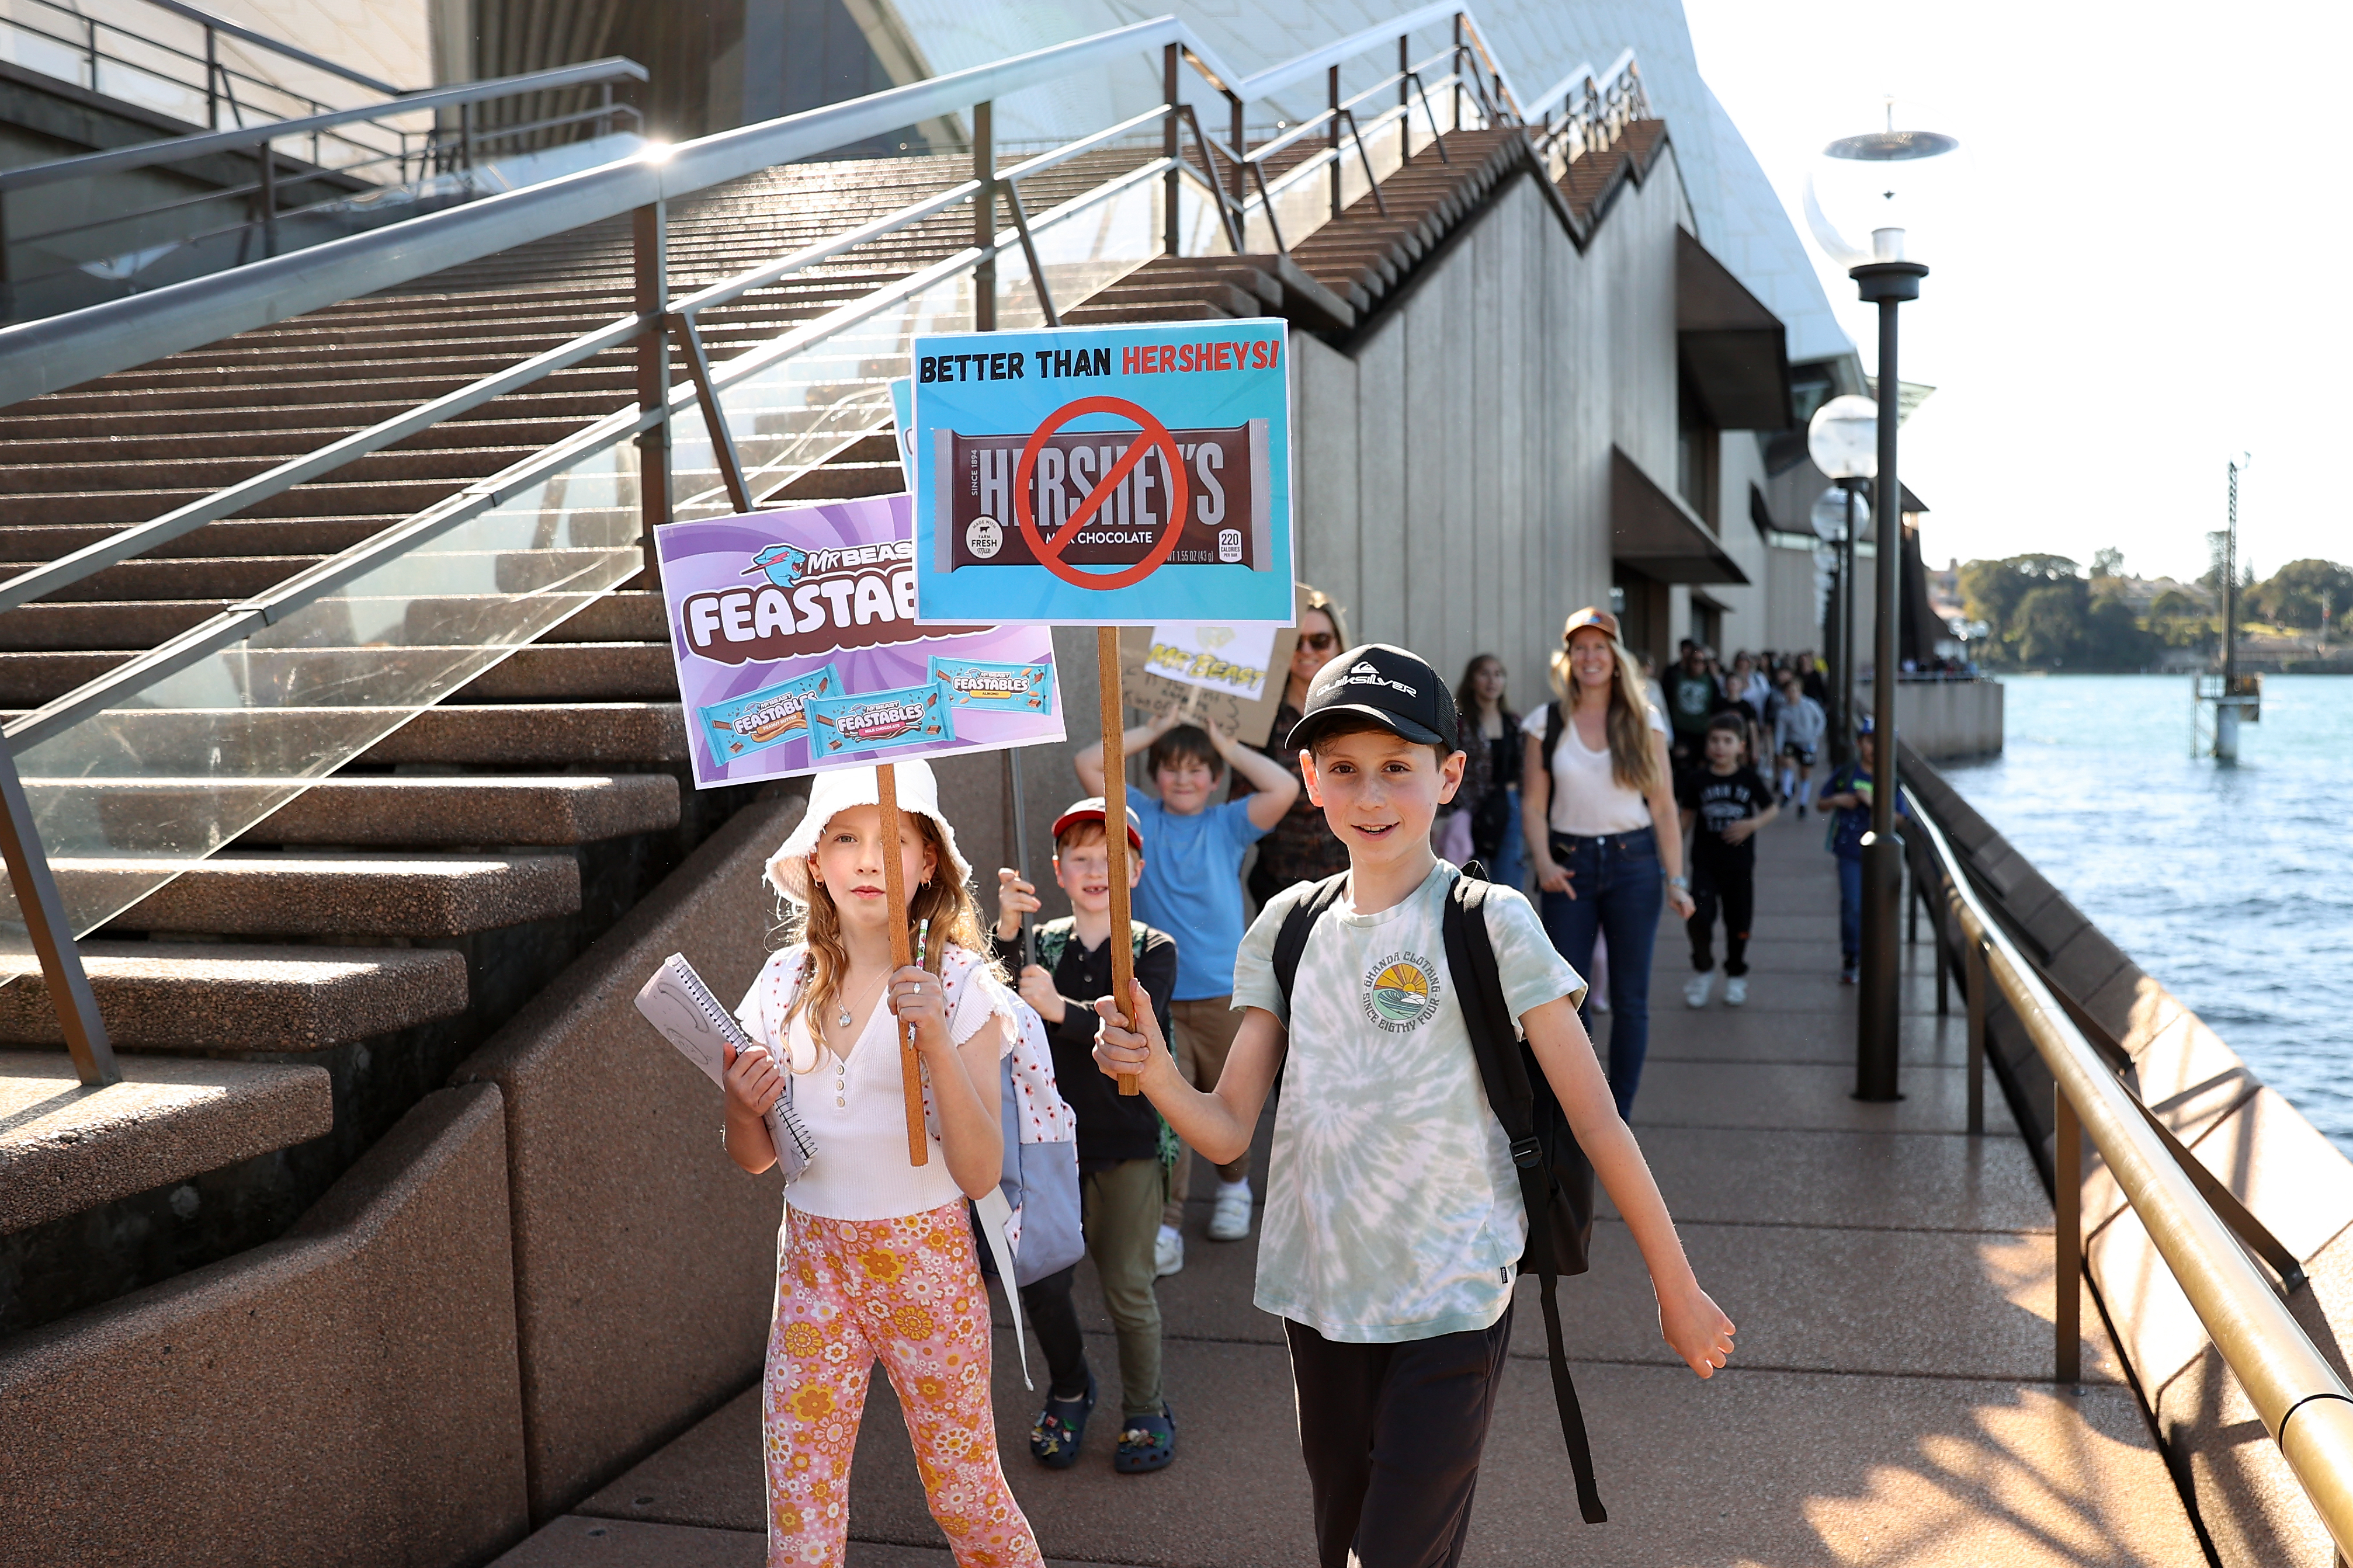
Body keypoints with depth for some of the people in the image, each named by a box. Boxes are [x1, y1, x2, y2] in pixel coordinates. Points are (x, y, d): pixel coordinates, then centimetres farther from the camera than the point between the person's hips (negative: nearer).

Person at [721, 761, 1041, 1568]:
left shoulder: (961, 986, -10)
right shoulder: (785, 984, 1)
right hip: (814, 1260, 3)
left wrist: (936, 1043, -28)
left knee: (964, 1492, 10)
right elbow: (755, 1159, 11)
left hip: (928, 1260, -3)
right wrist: (741, 1111, -12)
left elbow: (981, 1174, -16)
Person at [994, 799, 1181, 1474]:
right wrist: (1007, 930, -28)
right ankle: (1070, 1390, 31)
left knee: (1128, 1289, 2)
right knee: (1039, 1280, 2)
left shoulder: (1155, 950, -3)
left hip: (1131, 1145, -2)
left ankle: (1146, 1412, 26)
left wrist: (1060, 1009, -33)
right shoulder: (1041, 943, 4)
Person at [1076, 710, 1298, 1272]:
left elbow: (1285, 789, -14)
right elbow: (1088, 763, -4)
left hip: (1223, 994, 1)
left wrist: (1229, 747, -5)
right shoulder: (1140, 821, 3)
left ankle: (1233, 1185, 42)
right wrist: (1152, 732, 1)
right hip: (1158, 998, 0)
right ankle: (1165, 1229, -4)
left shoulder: (1229, 825, 1)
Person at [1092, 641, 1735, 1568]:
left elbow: (1596, 1121, -8)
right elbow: (1227, 1131, 1)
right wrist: (1155, 1074, -18)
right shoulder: (1290, 926, 3)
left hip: (1450, 1306, -5)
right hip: (1319, 1296, 5)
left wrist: (1678, 1289, -6)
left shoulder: (1488, 923, -10)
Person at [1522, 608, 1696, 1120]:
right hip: (1570, 864, 0)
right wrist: (1543, 862, -13)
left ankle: (1619, 1118, 13)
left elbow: (1663, 807, 2)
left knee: (1630, 1000, 3)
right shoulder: (1547, 722, 3)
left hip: (1633, 862, 0)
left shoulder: (1645, 721, 3)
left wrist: (1677, 880, -4)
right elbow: (1533, 804, 2)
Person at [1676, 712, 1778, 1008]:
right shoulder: (1697, 780, -1)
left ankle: (1736, 977, 29)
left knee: (1738, 922, 9)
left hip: (1740, 864, 1)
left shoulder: (1748, 778, -1)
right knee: (1698, 918, -15)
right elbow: (1688, 815, 8)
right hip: (1705, 864, -1)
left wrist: (1753, 824, -10)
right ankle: (1703, 970, 8)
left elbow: (1773, 807, 9)